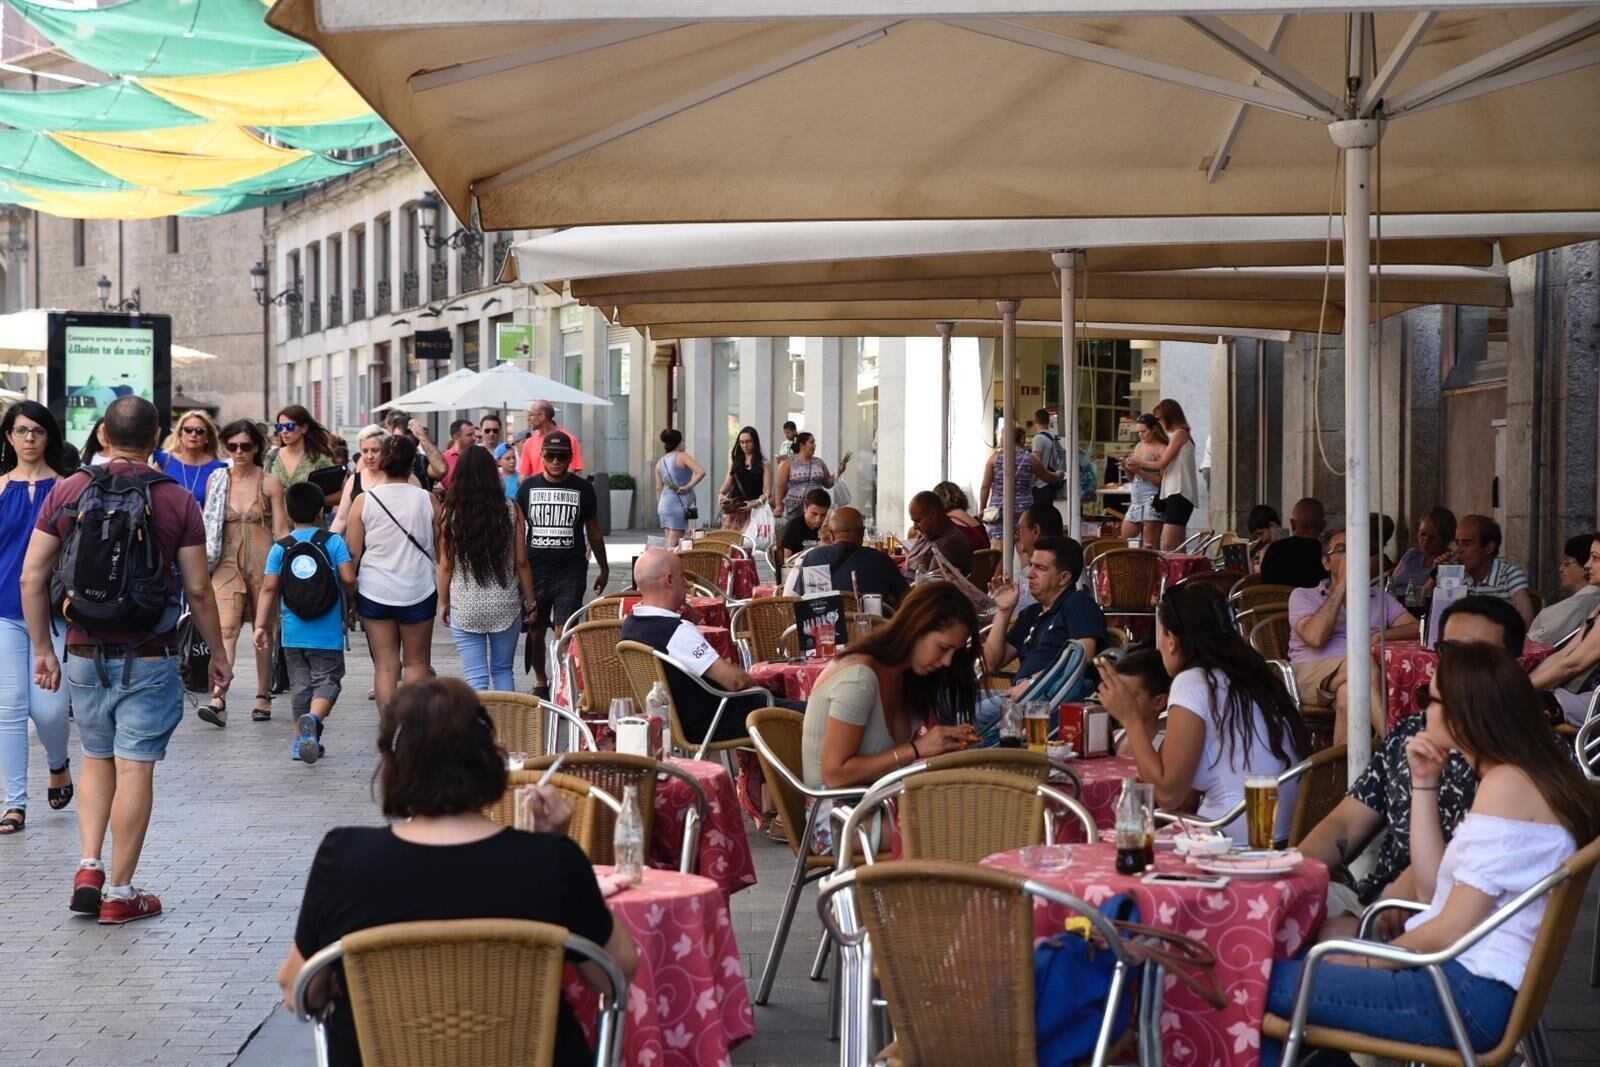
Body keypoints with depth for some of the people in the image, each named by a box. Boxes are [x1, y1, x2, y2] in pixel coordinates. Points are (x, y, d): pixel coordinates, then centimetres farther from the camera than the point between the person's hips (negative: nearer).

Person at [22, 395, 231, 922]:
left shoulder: (67, 492, 0)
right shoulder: (177, 501, -6)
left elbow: (32, 576, 0)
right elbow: (198, 590, -5)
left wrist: (43, 650, 9)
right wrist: (218, 654, 7)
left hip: (85, 655, 3)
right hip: (149, 660, -3)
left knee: (97, 761, 19)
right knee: (135, 768, 2)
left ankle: (88, 869, 9)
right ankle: (119, 892, 7)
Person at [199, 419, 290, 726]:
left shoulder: (270, 484, 1)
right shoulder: (216, 480, 7)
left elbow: (281, 530, 2)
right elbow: (208, 526, 13)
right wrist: (205, 560, 10)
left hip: (263, 561, -1)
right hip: (228, 562, 1)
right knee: (225, 628, -14)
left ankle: (263, 695, 21)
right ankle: (219, 699, -24)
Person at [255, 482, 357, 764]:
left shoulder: (280, 548, 1)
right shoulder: (334, 542, -5)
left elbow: (269, 588, -3)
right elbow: (349, 579, -12)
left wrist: (261, 626, 0)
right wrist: (352, 602, 8)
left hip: (293, 633, 3)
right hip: (327, 634, -3)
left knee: (300, 684, 14)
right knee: (327, 680, 0)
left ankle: (302, 739, 18)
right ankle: (313, 719, -28)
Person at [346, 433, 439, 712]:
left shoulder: (364, 501, -5)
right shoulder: (427, 500, -5)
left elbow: (352, 555, -1)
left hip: (375, 591, 0)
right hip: (418, 591, 0)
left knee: (385, 666, 6)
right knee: (417, 663, 12)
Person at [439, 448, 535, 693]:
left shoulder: (451, 513, -6)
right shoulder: (511, 510, -4)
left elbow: (446, 565, -2)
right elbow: (521, 562, -1)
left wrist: (443, 602, 10)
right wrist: (529, 601, 9)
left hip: (465, 607, -1)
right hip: (506, 605, 1)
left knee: (475, 677, 3)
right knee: (503, 670, 16)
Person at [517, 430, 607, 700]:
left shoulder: (583, 488, 3)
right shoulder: (528, 487, 4)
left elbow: (594, 531, 12)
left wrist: (603, 569, 15)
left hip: (571, 572, -2)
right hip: (535, 570, 2)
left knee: (564, 633, -11)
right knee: (535, 632, 11)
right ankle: (540, 682, 31)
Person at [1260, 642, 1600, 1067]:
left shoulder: (1508, 784, -12)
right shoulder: (1517, 779, 18)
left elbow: (1453, 929, -16)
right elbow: (1433, 891, 14)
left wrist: (1367, 961, -3)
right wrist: (1424, 784, 12)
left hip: (1470, 995, -10)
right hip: (1465, 982, 10)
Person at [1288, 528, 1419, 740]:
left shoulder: (1379, 596, 30)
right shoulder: (1303, 596, 18)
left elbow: (1415, 628, 15)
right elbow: (1315, 637, -4)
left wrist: (1379, 635, -6)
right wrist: (1342, 586, 2)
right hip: (1314, 673, -3)